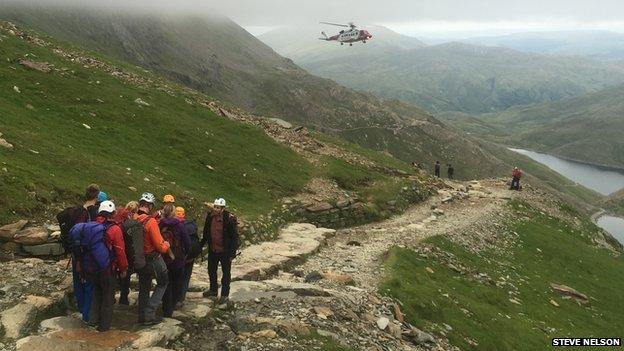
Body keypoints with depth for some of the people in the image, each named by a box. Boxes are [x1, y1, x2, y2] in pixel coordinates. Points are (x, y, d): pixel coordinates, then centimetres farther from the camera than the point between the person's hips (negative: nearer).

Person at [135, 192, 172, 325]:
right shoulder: (151, 221, -24)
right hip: (154, 259, -6)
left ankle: (142, 316, 29)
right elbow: (160, 246, -21)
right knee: (163, 283, 14)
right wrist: (167, 245, 1)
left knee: (143, 287, 20)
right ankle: (149, 313, 8)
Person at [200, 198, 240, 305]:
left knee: (226, 273, 9)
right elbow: (206, 233, 11)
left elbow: (234, 236, -15)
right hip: (212, 250, 6)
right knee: (211, 271, 20)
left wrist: (232, 252, -16)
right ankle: (213, 291, 39)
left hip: (225, 251, -6)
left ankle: (225, 295, 22)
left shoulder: (229, 219, -20)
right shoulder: (210, 217, -3)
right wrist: (201, 244, 10)